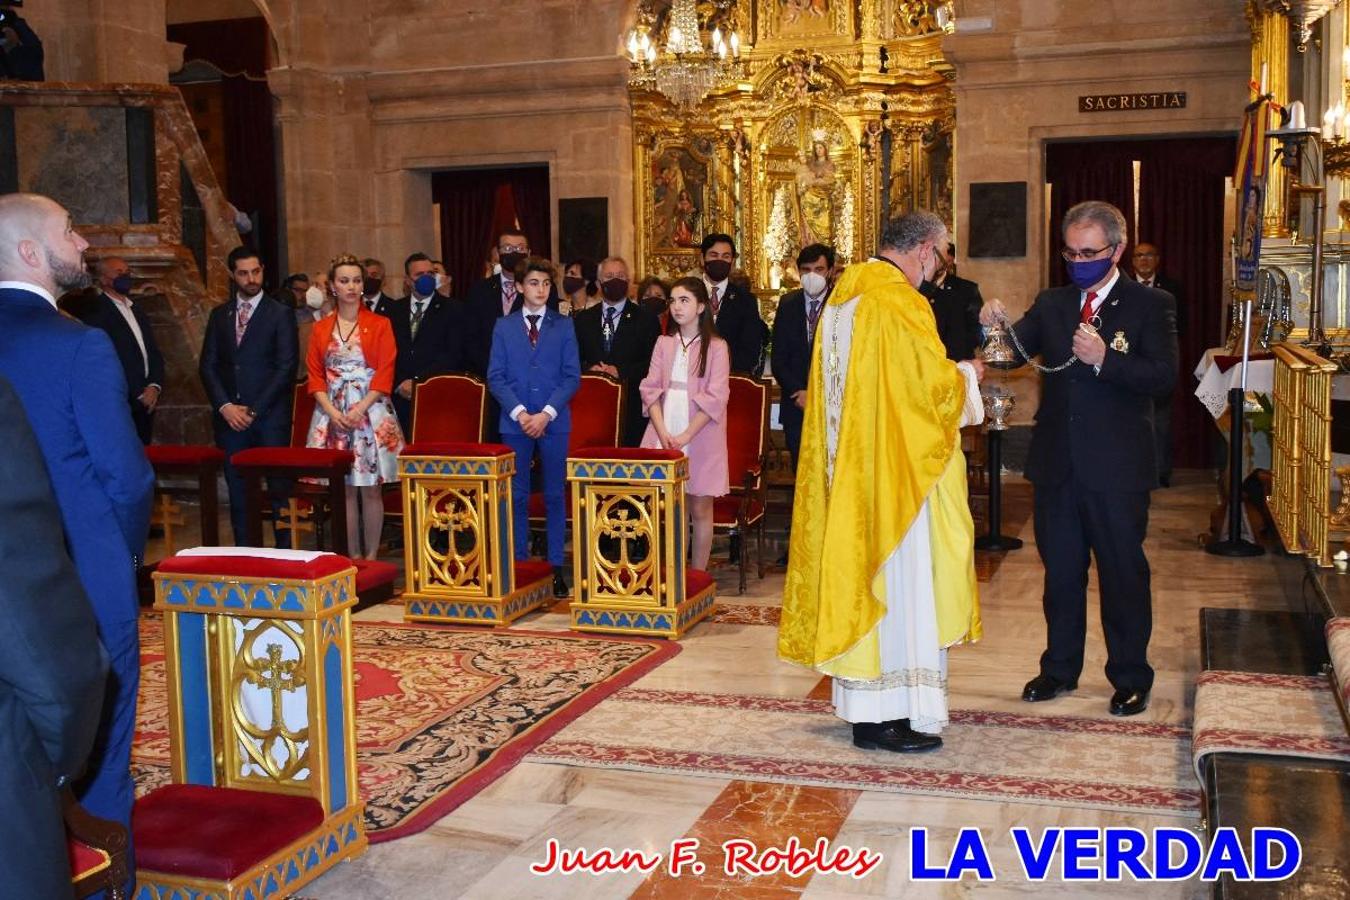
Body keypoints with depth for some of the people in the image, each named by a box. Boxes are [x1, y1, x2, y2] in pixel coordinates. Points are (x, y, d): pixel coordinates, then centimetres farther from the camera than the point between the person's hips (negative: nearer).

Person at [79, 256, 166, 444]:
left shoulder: (137, 312, 19)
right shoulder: (95, 312, -6)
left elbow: (154, 353, 16)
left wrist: (154, 387, -2)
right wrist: (138, 394, -10)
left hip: (145, 405, 7)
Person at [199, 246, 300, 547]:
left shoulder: (281, 313, 1)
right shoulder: (219, 315, 13)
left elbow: (286, 367, -6)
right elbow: (207, 366, 11)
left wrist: (254, 409, -9)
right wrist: (225, 406, -4)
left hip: (270, 415, -3)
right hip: (230, 415, 4)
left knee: (278, 486, -2)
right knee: (237, 489, 5)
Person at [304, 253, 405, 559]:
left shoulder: (379, 324, 2)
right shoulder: (320, 329, 10)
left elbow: (385, 374, -4)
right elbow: (315, 376, 7)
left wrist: (360, 408, -14)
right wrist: (333, 412, -8)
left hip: (371, 413, -2)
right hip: (333, 414, 2)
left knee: (370, 489, 0)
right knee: (345, 489, 5)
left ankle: (371, 556, 9)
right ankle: (352, 557, 13)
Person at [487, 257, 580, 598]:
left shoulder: (564, 326, 5)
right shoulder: (504, 326, 7)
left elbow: (572, 376, 0)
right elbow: (495, 377, 2)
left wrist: (547, 413, -11)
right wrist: (520, 413, -10)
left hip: (554, 421, -1)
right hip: (514, 422, 1)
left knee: (555, 496, 4)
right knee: (517, 496, 5)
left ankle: (555, 567, 9)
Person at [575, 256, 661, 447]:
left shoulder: (646, 320, 8)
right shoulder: (582, 319, 17)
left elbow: (653, 362, -1)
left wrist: (621, 372, -13)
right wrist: (587, 369, -9)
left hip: (631, 408, -2)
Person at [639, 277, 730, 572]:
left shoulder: (716, 347, -2)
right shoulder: (664, 343, 10)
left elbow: (715, 398, -9)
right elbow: (651, 389, 4)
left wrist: (686, 436, -15)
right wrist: (663, 433, -9)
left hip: (700, 436, -3)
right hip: (664, 434, 3)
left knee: (700, 508, 2)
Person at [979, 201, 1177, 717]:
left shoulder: (1147, 306, -3)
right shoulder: (1051, 304, 10)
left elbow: (1163, 375, -12)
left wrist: (1105, 359, -26)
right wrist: (997, 327, -22)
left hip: (1117, 467, -4)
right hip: (1057, 463, 4)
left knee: (1123, 572, 6)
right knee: (1060, 571, 14)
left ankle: (1130, 678, 19)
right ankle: (1060, 668, 27)